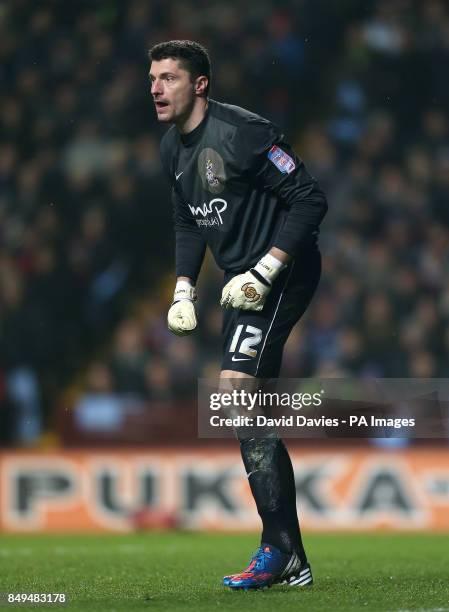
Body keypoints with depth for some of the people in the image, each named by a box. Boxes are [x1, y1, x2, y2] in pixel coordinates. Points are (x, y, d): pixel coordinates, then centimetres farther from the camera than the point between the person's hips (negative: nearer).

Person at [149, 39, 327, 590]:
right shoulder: (173, 147, 10)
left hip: (282, 274, -10)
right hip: (245, 284, 10)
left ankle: (277, 547, -17)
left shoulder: (242, 132, -18)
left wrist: (264, 270, -21)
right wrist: (183, 291, 10)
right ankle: (291, 561, 13)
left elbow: (310, 200, -18)